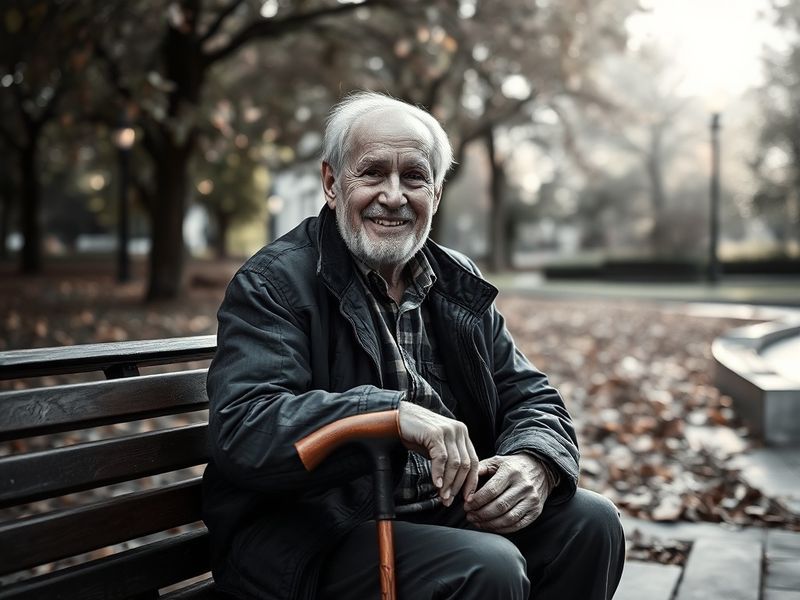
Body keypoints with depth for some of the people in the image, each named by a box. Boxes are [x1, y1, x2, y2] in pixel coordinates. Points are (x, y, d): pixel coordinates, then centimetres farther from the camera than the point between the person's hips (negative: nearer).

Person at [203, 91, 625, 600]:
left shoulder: (458, 285, 12)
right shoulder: (273, 285, -8)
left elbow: (532, 398, 11)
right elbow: (243, 430, -23)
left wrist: (535, 463, -13)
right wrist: (393, 414, -34)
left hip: (447, 515, 7)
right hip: (316, 539, -6)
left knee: (591, 521, -9)